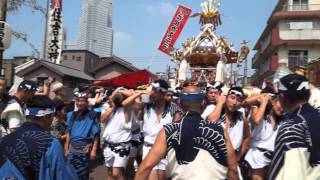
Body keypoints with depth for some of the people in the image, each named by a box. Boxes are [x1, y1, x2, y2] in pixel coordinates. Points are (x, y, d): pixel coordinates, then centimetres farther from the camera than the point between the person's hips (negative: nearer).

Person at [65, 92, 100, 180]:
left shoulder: (92, 115, -7)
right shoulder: (71, 115, 9)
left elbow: (95, 135, -8)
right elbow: (69, 133, 14)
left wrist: (94, 150, -13)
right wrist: (66, 148, 11)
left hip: (85, 148, -5)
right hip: (72, 148, 5)